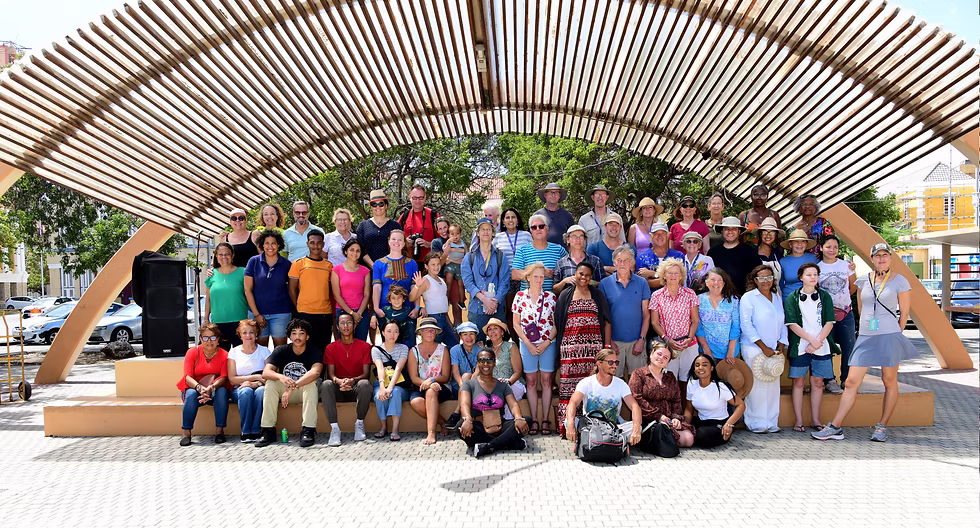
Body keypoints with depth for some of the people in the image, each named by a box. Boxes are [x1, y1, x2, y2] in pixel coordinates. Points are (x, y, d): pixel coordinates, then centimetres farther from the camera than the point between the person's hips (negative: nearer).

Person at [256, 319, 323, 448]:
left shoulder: (315, 352, -12)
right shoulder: (281, 351, -5)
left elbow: (315, 372, -33)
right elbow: (266, 372, -19)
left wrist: (292, 386, -44)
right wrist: (281, 377, -42)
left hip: (307, 393, -2)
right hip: (285, 390, 2)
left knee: (311, 382, -33)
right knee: (270, 383, -24)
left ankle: (308, 430, -35)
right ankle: (268, 430, -22)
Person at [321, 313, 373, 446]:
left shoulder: (364, 346, 4)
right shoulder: (331, 348, 9)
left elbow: (366, 374, -4)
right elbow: (330, 374, -2)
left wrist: (353, 380, -27)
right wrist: (338, 381, -27)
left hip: (357, 388, -1)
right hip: (339, 390, 1)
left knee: (365, 384, -35)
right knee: (326, 384, -32)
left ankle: (359, 424, -17)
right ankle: (334, 428, -32)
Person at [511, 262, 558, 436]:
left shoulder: (551, 297, 1)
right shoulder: (520, 296, 0)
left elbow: (557, 323, 3)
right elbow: (516, 324, 2)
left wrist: (547, 342, -8)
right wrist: (528, 344, -5)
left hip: (548, 344, 0)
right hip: (527, 344, 0)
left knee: (546, 381, 2)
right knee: (531, 382, 4)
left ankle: (545, 420, 8)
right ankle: (534, 420, 10)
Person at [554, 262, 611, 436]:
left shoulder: (598, 295, 14)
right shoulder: (565, 295, 13)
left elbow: (607, 322, 11)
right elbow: (557, 322, 10)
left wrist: (607, 346, 2)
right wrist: (559, 346, 1)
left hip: (593, 346, 0)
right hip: (570, 345, 0)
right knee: (569, 383, -5)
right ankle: (567, 426, -2)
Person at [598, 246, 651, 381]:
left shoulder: (642, 283, 2)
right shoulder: (605, 283, -1)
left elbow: (646, 314, 4)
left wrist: (642, 339, -4)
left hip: (636, 341, 1)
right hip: (614, 340, -1)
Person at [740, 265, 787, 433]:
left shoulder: (777, 297, 16)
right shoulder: (748, 297, -2)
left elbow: (782, 323, 17)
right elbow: (746, 325, -9)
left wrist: (781, 345, 4)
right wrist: (764, 347, -12)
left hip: (774, 350, 5)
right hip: (754, 349, -5)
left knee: (773, 384, 4)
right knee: (756, 385, -6)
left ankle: (771, 423, 12)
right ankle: (756, 424, 2)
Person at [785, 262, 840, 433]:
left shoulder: (824, 296, 8)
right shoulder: (792, 298, 2)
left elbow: (829, 323, 2)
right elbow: (792, 324, -6)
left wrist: (817, 342, -10)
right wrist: (811, 339, -13)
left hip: (821, 347, 2)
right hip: (800, 347, -2)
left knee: (817, 382, 5)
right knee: (798, 382, 1)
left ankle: (815, 419, 14)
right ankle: (799, 420, 6)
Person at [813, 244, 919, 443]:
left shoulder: (900, 282, 0)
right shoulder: (863, 281, 9)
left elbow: (905, 313, 4)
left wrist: (894, 336, 7)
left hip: (889, 336, -3)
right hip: (865, 337, 3)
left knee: (889, 382, 5)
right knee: (851, 382, -1)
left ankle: (882, 427, 18)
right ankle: (835, 428, 0)